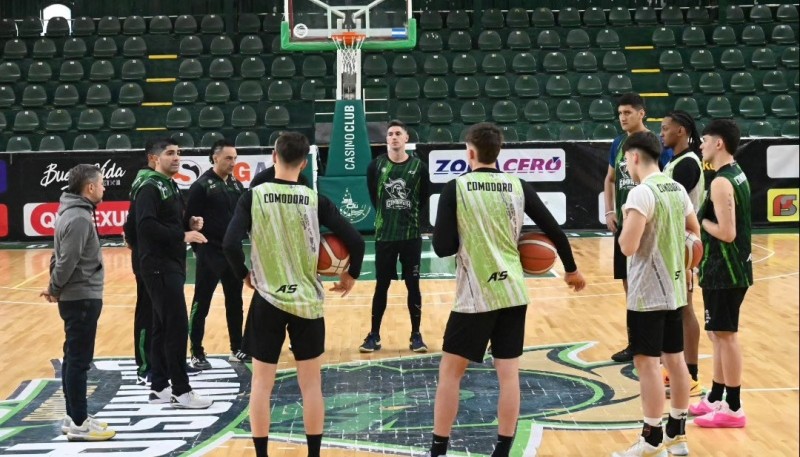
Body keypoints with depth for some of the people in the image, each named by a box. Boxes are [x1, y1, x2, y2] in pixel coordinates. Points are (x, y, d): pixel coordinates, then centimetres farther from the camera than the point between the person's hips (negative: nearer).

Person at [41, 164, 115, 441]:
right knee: (79, 360, -5)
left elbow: (61, 257, 15)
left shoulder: (74, 212, 12)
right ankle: (78, 424, 0)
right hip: (82, 298, -10)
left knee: (74, 357, 14)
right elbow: (68, 260, -22)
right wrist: (55, 289, -8)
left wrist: (54, 287, 10)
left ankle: (74, 417, 21)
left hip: (80, 296, 10)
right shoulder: (80, 218, -19)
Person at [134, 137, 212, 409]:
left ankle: (159, 388, 18)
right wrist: (183, 236, -24)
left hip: (172, 266, 10)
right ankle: (181, 391, -5)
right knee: (177, 327, -10)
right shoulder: (150, 188, -13)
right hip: (159, 267, -10)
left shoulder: (172, 187, 17)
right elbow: (147, 225, -26)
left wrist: (191, 225, 4)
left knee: (162, 328, 12)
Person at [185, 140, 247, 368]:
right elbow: (189, 220, -11)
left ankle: (237, 349, 24)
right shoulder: (201, 185, -9)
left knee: (235, 302, 13)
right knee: (201, 304, 1)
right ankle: (197, 353, 8)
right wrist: (198, 248, -11)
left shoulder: (236, 185, 9)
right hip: (210, 254, -6)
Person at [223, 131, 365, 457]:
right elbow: (355, 241, -9)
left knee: (261, 384, 10)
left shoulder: (253, 197, -7)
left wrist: (244, 275, 3)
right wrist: (351, 275, 9)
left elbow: (230, 244, -15)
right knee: (311, 384, 11)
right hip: (307, 302, 1)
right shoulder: (316, 200, -5)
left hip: (268, 300, 0)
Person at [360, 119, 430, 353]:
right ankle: (374, 335, 15)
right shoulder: (376, 166, -3)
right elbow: (373, 196, 9)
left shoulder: (419, 167, -4)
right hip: (384, 235, 0)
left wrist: (410, 216, 5)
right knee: (381, 286, 6)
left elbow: (423, 199, 7)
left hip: (411, 235, 0)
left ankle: (416, 335, 14)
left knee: (413, 285, 5)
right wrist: (387, 215, 8)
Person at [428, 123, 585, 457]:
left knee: (450, 370, 8)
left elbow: (442, 248, -11)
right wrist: (571, 269, 21)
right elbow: (553, 230, 7)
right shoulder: (518, 186, 2)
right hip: (513, 292, 3)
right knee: (509, 372, 9)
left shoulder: (455, 189, -8)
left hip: (476, 295, -3)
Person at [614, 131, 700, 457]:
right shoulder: (677, 189, 8)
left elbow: (627, 247, -22)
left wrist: (626, 220, -4)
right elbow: (694, 231, 19)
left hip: (648, 293, -8)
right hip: (674, 289, 9)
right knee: (675, 359, 13)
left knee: (647, 363, -3)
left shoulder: (641, 193, -18)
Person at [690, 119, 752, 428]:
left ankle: (733, 409, 4)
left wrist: (700, 221, -10)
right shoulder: (736, 174, 11)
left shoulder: (721, 182, -20)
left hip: (724, 271, -10)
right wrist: (703, 219, 9)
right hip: (731, 267, 10)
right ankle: (715, 399, 27)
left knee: (726, 335, -3)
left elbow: (726, 232, -25)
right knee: (719, 333, 17)